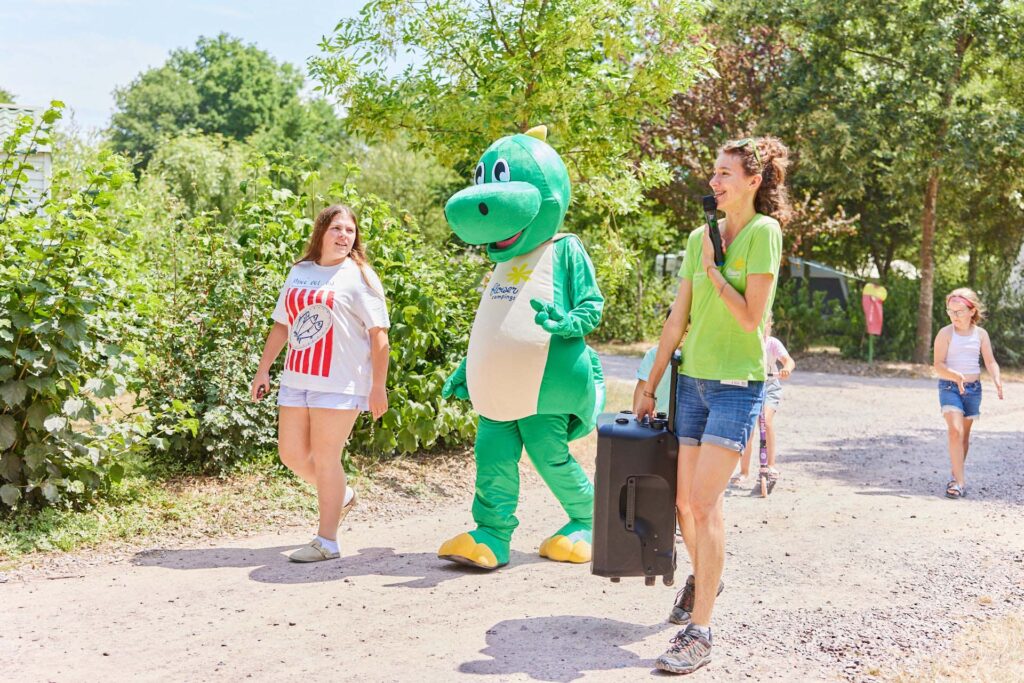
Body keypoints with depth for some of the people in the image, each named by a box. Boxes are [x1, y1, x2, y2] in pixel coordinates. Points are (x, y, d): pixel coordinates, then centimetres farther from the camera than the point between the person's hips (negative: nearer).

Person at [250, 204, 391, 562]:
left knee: (325, 458, -4)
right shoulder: (299, 272, 15)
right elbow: (281, 325, 19)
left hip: (339, 382, -6)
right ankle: (342, 496, 34)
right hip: (296, 380, 6)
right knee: (292, 454, 8)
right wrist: (263, 370, 15)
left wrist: (378, 385, -12)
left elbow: (378, 334, -7)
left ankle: (326, 541, 7)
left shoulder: (359, 276, -2)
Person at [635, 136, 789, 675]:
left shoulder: (763, 232, -8)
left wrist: (712, 269, -9)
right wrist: (650, 388, 12)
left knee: (704, 501, -14)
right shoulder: (700, 237, 9)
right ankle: (703, 575, 40)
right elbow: (677, 321, 11)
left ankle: (699, 632, -7)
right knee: (684, 500, 11)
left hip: (737, 385, -6)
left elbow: (751, 318, -14)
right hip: (692, 381, 6)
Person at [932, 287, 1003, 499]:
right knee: (955, 431, -17)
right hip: (949, 387, -4)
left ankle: (957, 477, 27)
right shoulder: (945, 333, -7)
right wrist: (955, 376, -30)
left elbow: (990, 362, -1)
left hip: (973, 388, 4)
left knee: (965, 434, 12)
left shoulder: (981, 334, 3)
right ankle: (959, 480, -16)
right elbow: (938, 364, -12)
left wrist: (997, 380, -21)